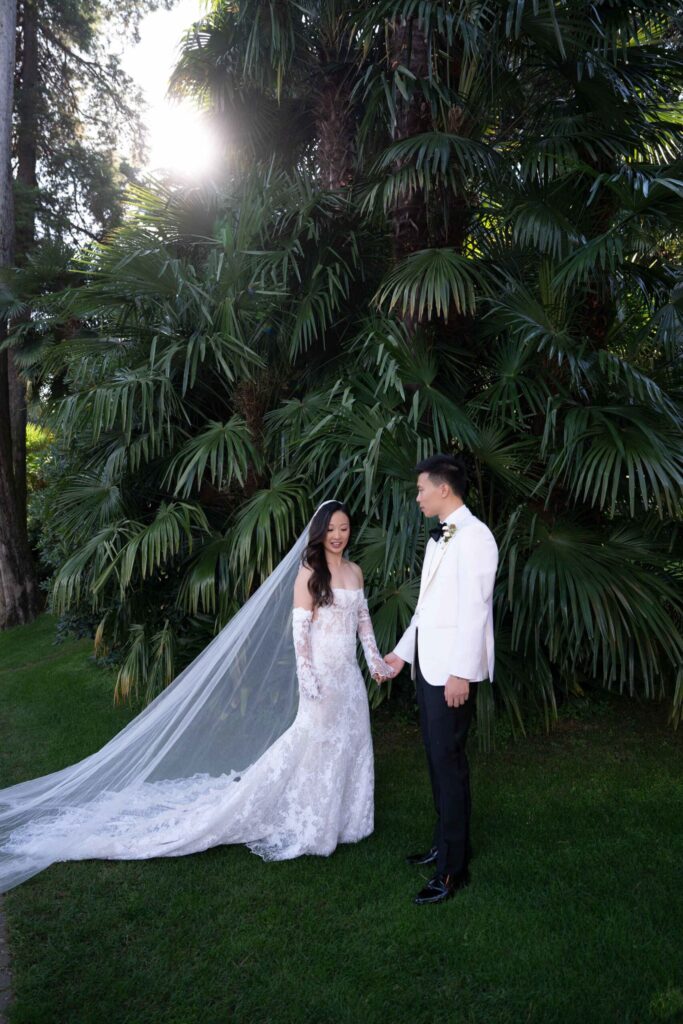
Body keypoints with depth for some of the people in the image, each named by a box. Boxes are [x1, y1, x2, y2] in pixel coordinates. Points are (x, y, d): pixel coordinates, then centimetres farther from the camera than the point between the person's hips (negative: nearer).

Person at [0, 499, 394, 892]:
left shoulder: (355, 571, 8)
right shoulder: (308, 573, -11)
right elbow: (299, 629, -15)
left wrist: (376, 659, 8)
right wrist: (307, 677, -20)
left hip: (348, 672, 7)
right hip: (320, 669, -6)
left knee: (347, 740, 13)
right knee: (312, 739, -3)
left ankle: (333, 814, 30)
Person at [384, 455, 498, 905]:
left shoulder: (473, 536, -13)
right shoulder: (439, 538, 15)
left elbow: (474, 608, -19)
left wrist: (461, 673, -21)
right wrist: (403, 651, 22)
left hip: (452, 669, -9)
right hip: (427, 664, 9)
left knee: (449, 761, -1)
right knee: (437, 758, 16)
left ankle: (454, 868, 12)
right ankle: (445, 842, 31)